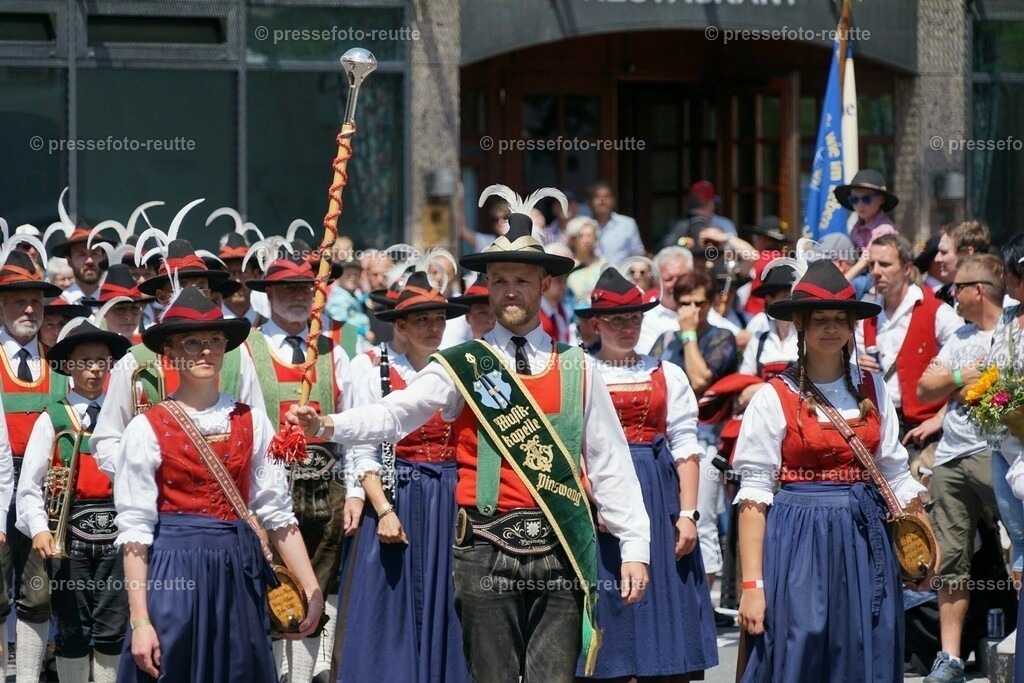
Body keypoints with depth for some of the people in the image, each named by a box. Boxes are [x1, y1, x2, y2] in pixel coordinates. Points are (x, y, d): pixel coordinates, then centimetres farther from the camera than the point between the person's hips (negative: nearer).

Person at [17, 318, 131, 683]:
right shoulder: (52, 419, 3)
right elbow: (29, 485, -1)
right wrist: (39, 529, -16)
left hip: (116, 531, 1)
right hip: (70, 532, -1)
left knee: (113, 630, 3)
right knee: (72, 630, 4)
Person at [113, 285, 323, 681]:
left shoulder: (251, 422, 7)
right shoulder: (148, 429, -3)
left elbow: (277, 513, 5)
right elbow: (134, 530, -5)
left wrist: (311, 588, -3)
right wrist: (140, 621, -10)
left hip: (239, 574, 3)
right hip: (173, 577, -3)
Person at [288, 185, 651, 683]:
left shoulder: (577, 370, 10)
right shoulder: (462, 367, 4)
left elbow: (610, 464, 10)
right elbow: (396, 415, -8)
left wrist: (635, 547, 5)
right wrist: (328, 427, -26)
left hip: (559, 553, 1)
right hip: (488, 549, -1)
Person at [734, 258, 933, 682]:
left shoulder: (871, 390, 8)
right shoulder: (774, 398, -5)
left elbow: (896, 475, 12)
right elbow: (754, 494, -7)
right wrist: (752, 585, -13)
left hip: (866, 540, 4)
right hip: (799, 541, -4)